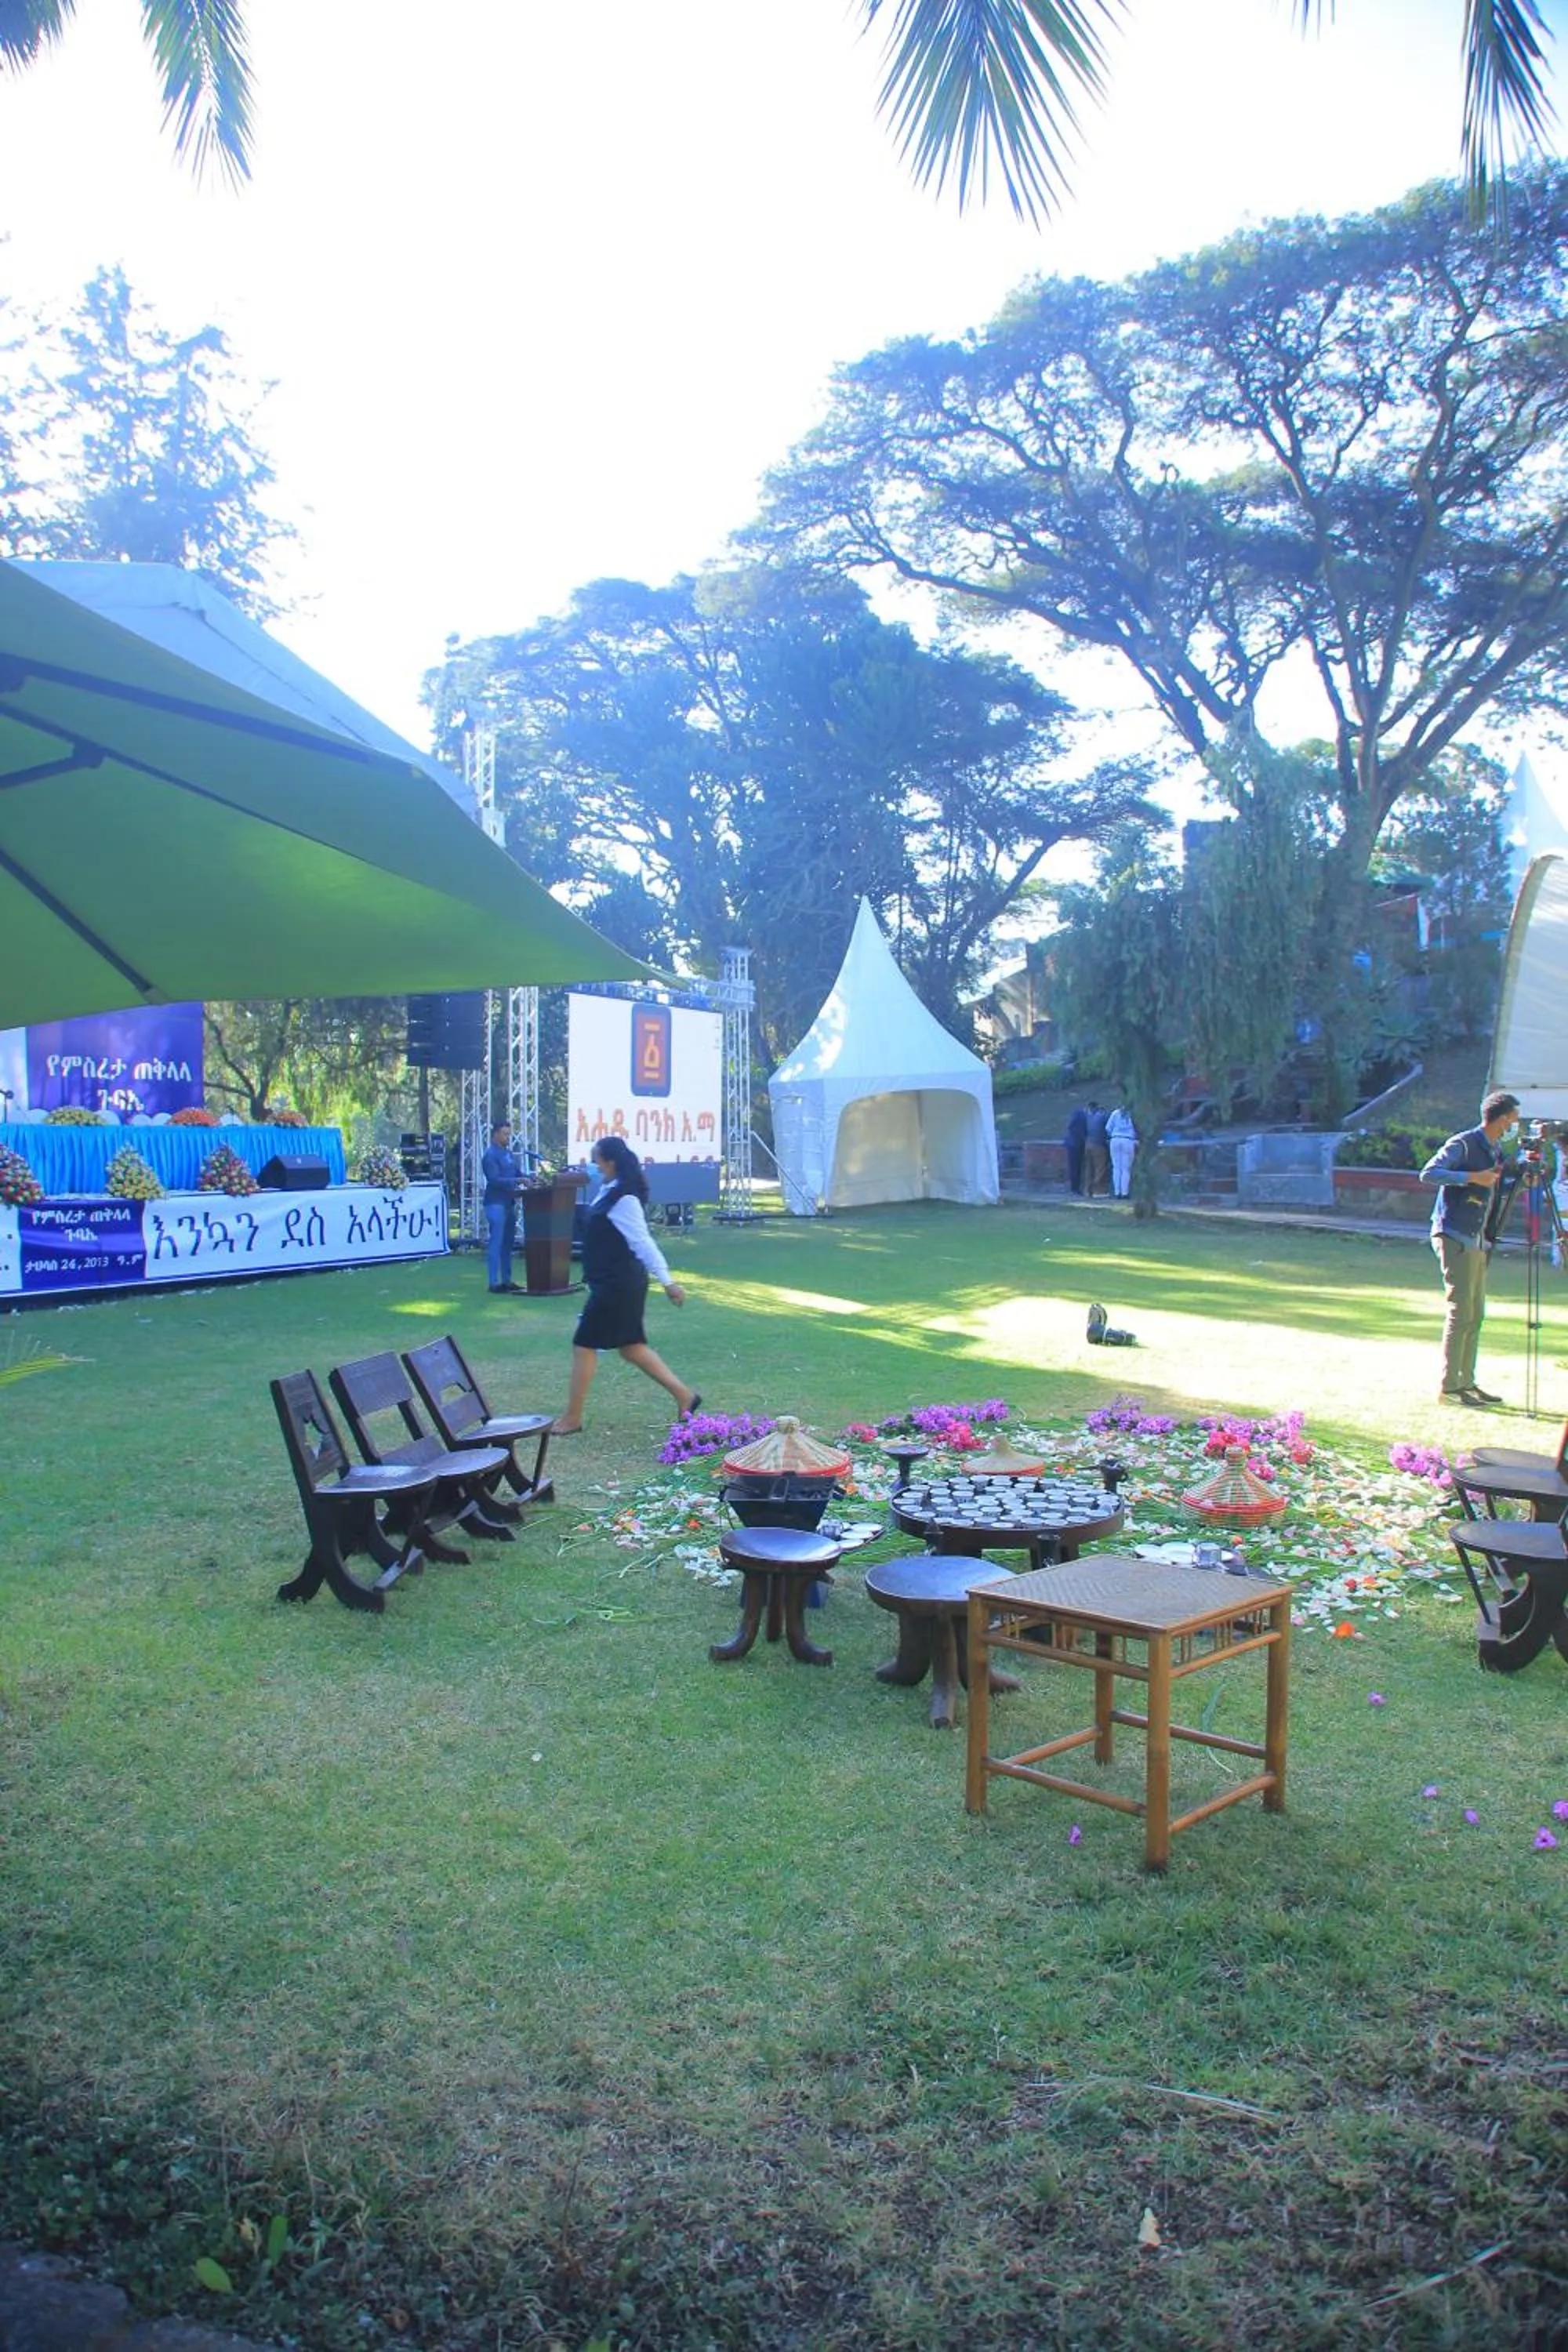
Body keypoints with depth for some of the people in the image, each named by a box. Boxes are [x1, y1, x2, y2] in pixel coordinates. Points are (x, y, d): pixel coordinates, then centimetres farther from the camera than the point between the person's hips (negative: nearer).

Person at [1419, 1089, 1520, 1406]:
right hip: (1456, 1237, -9)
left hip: (1479, 1240, 9)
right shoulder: (1463, 1144, -10)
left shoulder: (1496, 1150, 15)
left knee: (1475, 1314, 9)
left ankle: (1466, 1383, 15)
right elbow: (1428, 1173, -20)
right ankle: (1449, 1387, -5)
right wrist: (1472, 1177, -24)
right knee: (1460, 1313, -9)